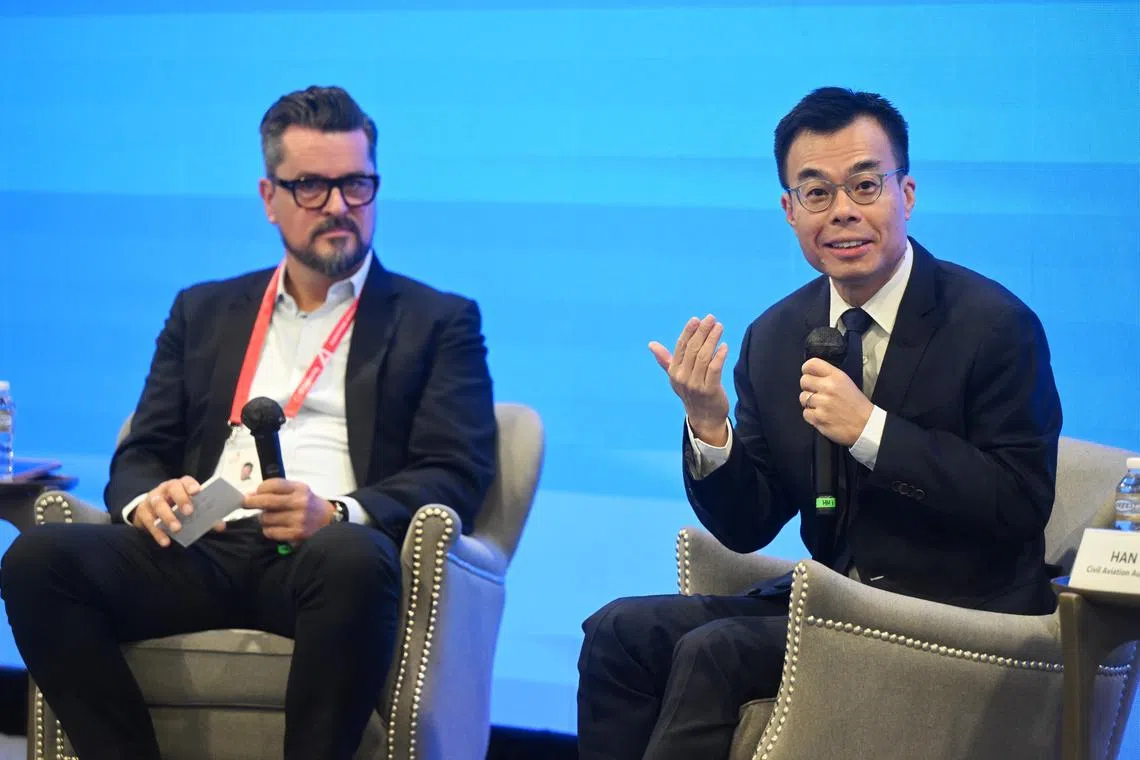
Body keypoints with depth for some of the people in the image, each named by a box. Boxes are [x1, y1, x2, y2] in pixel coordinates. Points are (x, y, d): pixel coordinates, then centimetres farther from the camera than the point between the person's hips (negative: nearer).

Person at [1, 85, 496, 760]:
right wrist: (146, 498, -6)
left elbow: (457, 475, 4)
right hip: (204, 552, 3)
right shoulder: (205, 312, 26)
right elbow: (143, 450, 21)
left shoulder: (440, 322, 15)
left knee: (350, 558, -40)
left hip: (330, 557, -3)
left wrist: (337, 513, -16)